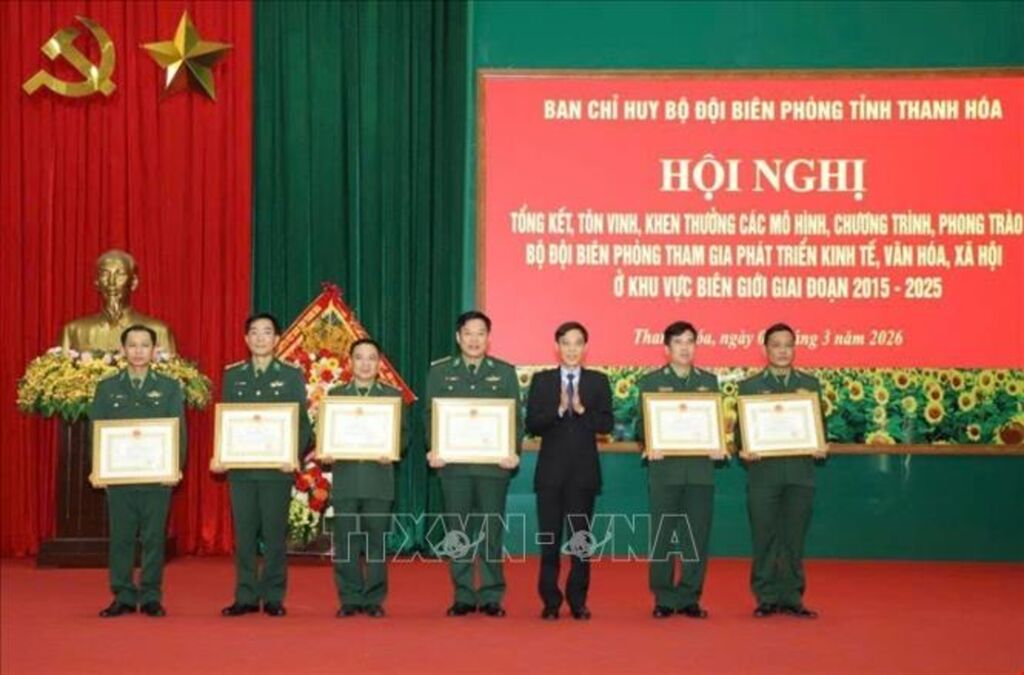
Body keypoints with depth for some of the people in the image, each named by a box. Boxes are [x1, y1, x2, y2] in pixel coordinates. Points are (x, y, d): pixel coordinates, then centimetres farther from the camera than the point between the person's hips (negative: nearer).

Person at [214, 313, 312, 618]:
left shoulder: (291, 375, 4)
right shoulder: (232, 375, 11)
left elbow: (302, 421, 1)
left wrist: (295, 456, -14)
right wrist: (219, 455, -5)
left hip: (277, 467, -2)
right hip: (240, 466, 2)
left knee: (275, 534, 1)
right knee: (244, 534, 4)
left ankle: (274, 597, 8)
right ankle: (245, 597, 11)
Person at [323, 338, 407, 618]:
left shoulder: (392, 395, 10)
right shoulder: (335, 394, 12)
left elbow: (402, 434, 5)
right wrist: (326, 453, -10)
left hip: (379, 479, -1)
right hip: (345, 478, 1)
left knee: (376, 542, 1)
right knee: (345, 542, 1)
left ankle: (374, 599, 8)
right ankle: (350, 599, 8)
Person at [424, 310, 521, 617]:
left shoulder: (505, 372, 9)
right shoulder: (440, 372, 9)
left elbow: (515, 417, 5)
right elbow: (429, 414, 6)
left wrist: (513, 451, -9)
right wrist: (433, 449, -9)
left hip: (493, 463, 0)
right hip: (453, 463, 0)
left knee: (492, 531, 1)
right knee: (457, 531, 3)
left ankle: (492, 597, 8)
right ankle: (463, 596, 10)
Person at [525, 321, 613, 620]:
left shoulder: (598, 381, 8)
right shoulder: (542, 381, 7)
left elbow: (607, 424, -1)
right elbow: (531, 425, -3)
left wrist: (582, 410, -17)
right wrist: (559, 409, -17)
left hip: (584, 470, 0)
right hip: (551, 470, 0)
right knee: (549, 538, 2)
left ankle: (578, 601, 12)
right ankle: (550, 601, 10)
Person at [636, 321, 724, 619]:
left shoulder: (709, 381, 14)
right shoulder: (651, 381, 6)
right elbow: (642, 423, 2)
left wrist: (718, 447, -6)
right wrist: (650, 446, -17)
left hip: (700, 468, 2)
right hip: (665, 468, -2)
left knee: (697, 536, 1)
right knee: (662, 536, 0)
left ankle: (690, 598, 10)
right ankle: (663, 599, 8)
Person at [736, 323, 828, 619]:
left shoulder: (810, 384, 12)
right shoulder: (750, 386, 7)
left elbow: (820, 425, 10)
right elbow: (741, 428, 3)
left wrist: (820, 447, -9)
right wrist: (744, 450, -15)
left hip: (800, 472, 1)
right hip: (763, 472, -1)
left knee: (794, 538, 4)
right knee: (764, 538, 1)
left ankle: (792, 597, 11)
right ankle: (766, 598, 9)